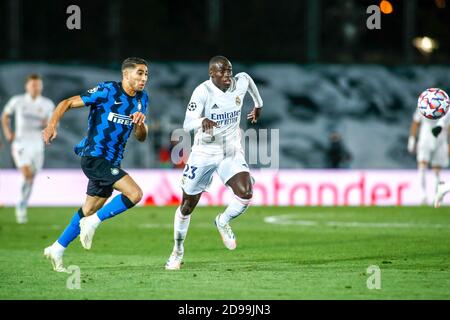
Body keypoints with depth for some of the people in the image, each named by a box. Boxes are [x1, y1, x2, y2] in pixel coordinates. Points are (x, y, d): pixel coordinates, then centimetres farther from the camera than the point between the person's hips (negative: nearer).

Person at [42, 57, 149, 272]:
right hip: (94, 156, -8)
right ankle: (92, 223, -6)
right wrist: (52, 125, -25)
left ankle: (57, 249, 25)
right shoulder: (107, 91, -11)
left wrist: (140, 123, -11)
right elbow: (67, 103, -9)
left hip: (111, 161, 8)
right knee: (135, 193, -20)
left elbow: (141, 137, 11)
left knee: (90, 210, 13)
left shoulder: (142, 99, 9)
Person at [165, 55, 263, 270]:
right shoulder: (203, 92, -20)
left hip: (231, 153, 3)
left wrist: (258, 105, 34)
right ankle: (178, 250, 32)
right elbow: (187, 124, -29)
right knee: (187, 206, 8)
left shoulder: (240, 83, -7)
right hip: (204, 154, -3)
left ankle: (223, 222, 11)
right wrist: (203, 121, -51)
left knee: (245, 194, -22)